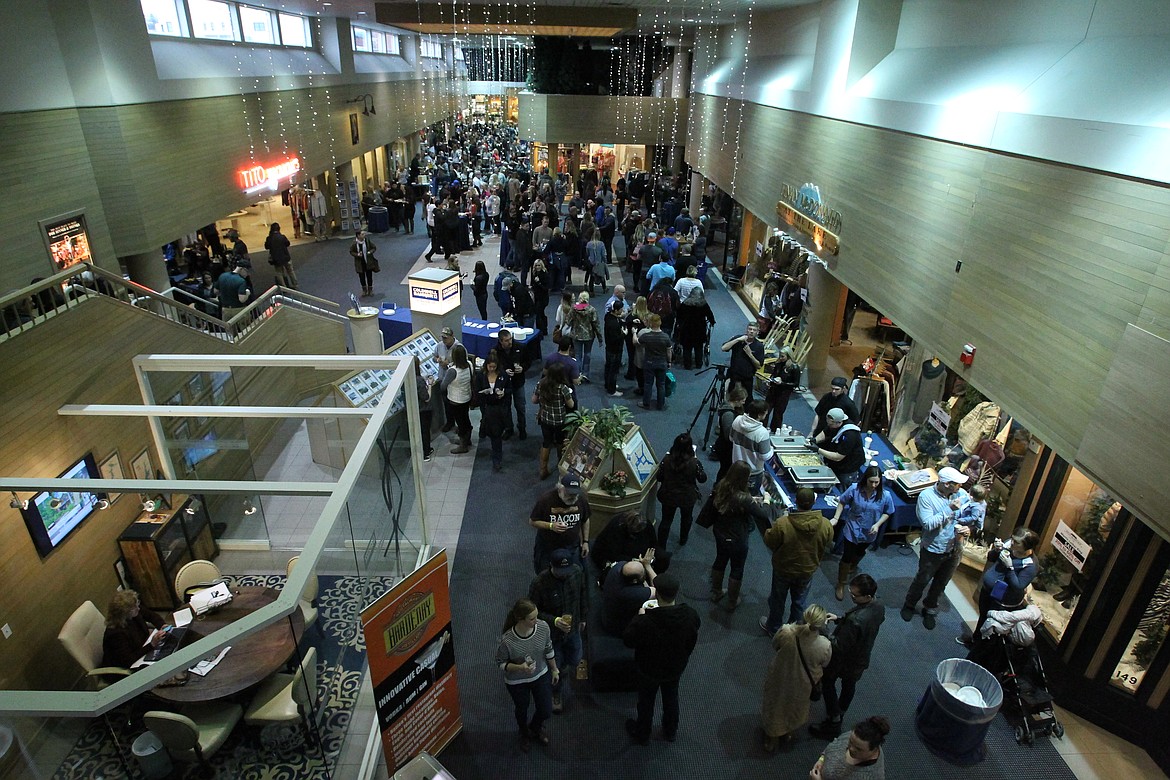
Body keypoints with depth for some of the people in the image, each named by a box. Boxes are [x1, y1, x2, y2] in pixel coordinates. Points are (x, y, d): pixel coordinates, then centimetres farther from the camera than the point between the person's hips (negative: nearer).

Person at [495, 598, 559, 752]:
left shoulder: (543, 627, -26)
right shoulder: (507, 640, -37)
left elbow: (549, 650, -6)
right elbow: (500, 663, -18)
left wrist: (554, 670, 7)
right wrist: (519, 668, -34)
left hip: (541, 676, 3)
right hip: (517, 682, -3)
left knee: (546, 712, 17)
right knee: (521, 710, 24)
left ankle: (535, 727, 54)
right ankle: (524, 733, 60)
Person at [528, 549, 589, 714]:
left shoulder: (577, 572, -20)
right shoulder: (539, 583, -32)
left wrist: (582, 617, 11)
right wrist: (554, 621, -34)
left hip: (573, 628, 4)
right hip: (551, 633, -4)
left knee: (574, 660, 23)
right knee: (555, 666, 15)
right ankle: (556, 694, 46)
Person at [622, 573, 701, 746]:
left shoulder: (645, 622, -40)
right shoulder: (690, 615, -29)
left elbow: (628, 640, -20)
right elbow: (693, 640, -6)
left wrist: (639, 615, -11)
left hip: (649, 670, -3)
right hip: (676, 668, 3)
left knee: (646, 701, 25)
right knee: (671, 698, 31)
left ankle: (642, 733, 50)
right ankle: (671, 731, 54)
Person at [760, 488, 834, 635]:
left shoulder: (782, 523, -33)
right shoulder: (825, 525, -22)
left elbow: (769, 542, -17)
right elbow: (826, 548, -4)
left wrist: (768, 531, 1)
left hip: (784, 569, -2)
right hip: (808, 570, 2)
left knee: (777, 599, 22)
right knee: (799, 601, 25)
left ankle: (773, 628, 42)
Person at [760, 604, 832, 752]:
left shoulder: (787, 633, -35)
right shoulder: (825, 646, -34)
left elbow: (775, 645, -11)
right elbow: (824, 665, -10)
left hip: (779, 681, 0)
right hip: (800, 687, 0)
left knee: (775, 709, 29)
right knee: (794, 710, 33)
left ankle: (772, 740, 53)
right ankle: (787, 733, 61)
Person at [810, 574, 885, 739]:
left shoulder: (855, 619, -43)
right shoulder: (878, 607, -18)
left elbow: (840, 647, -32)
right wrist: (839, 619, 0)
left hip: (845, 659, -7)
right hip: (861, 658, 7)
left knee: (827, 683, 19)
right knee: (849, 685, 29)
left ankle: (833, 722, 29)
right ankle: (840, 715, 51)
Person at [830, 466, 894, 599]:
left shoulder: (885, 495, -22)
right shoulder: (854, 489, -25)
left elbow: (887, 513, -5)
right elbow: (842, 502, -10)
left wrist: (878, 524, -20)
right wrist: (836, 518, -18)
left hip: (869, 532, 3)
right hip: (852, 529, -2)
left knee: (859, 553, 30)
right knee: (847, 556, 1)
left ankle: (853, 566, 63)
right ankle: (841, 585, 20)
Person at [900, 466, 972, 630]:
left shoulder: (960, 494, -10)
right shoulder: (926, 496, -23)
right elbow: (928, 524, -28)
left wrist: (966, 528, -17)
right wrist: (950, 510, -30)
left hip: (955, 549, 4)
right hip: (933, 550, -4)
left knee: (941, 583, 23)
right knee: (922, 580, 16)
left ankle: (930, 608, 46)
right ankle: (909, 604, 41)